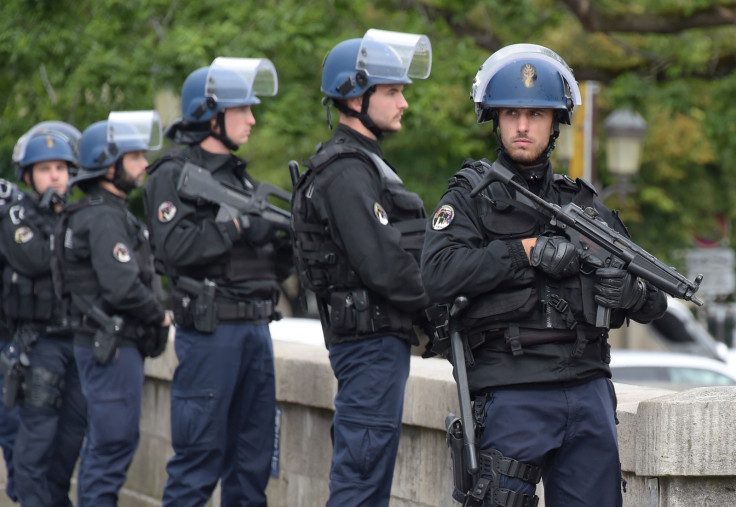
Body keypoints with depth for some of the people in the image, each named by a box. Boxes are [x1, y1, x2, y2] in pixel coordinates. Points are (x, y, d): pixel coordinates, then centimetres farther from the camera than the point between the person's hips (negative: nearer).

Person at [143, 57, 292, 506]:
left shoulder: (243, 177, 19)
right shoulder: (174, 175, -4)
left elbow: (273, 268, 20)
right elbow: (177, 246, -20)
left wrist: (287, 241, 0)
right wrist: (238, 222, -19)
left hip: (256, 329, 8)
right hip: (210, 330, -8)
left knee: (253, 458, 9)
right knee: (199, 457, -6)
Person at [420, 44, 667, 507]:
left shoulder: (583, 203, 16)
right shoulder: (472, 197, 4)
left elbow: (655, 301, 16)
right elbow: (439, 275, -15)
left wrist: (631, 291, -7)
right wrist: (528, 251, -15)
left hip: (590, 390, 5)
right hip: (513, 396, -4)